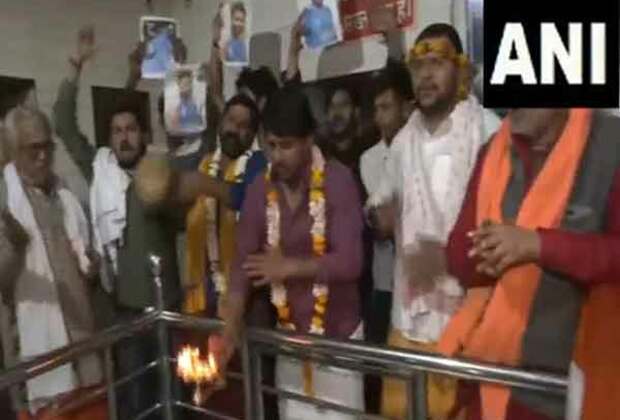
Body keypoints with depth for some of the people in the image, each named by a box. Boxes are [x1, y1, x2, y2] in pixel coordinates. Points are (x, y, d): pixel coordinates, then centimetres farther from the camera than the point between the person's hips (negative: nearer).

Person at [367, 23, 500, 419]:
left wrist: (450, 254, -22)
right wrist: (379, 215, -3)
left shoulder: (488, 132, -12)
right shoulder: (403, 141, 9)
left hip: (468, 318, -5)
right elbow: (380, 207, 19)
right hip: (409, 315, 6)